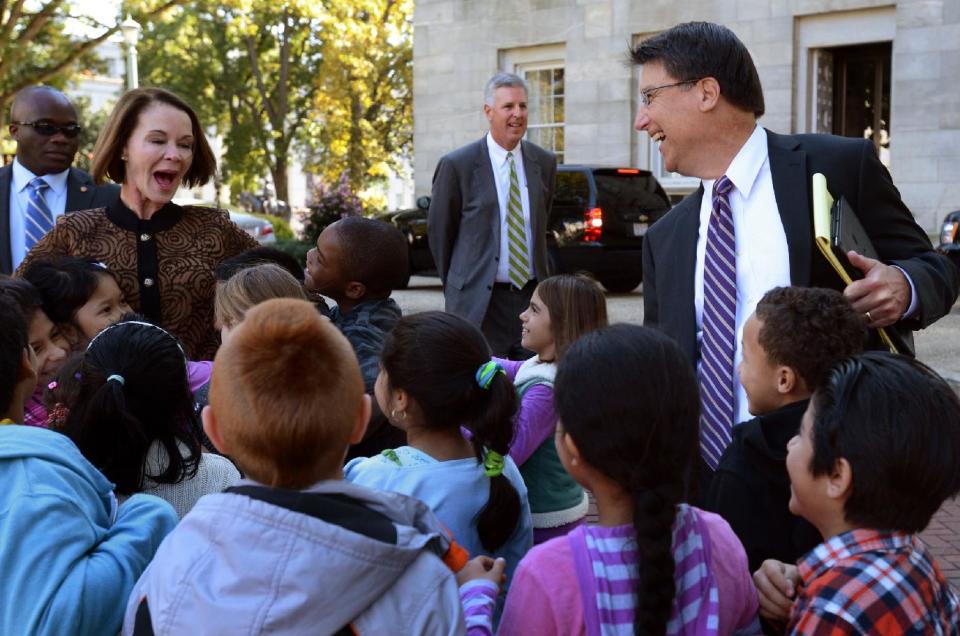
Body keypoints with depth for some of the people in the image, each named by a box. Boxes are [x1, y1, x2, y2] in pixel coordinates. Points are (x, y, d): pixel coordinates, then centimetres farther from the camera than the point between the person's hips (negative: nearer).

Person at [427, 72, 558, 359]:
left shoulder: (544, 162, 7)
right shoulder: (457, 165, -6)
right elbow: (439, 231, 2)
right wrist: (457, 285, 9)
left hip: (533, 294, 4)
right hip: (480, 301, -4)